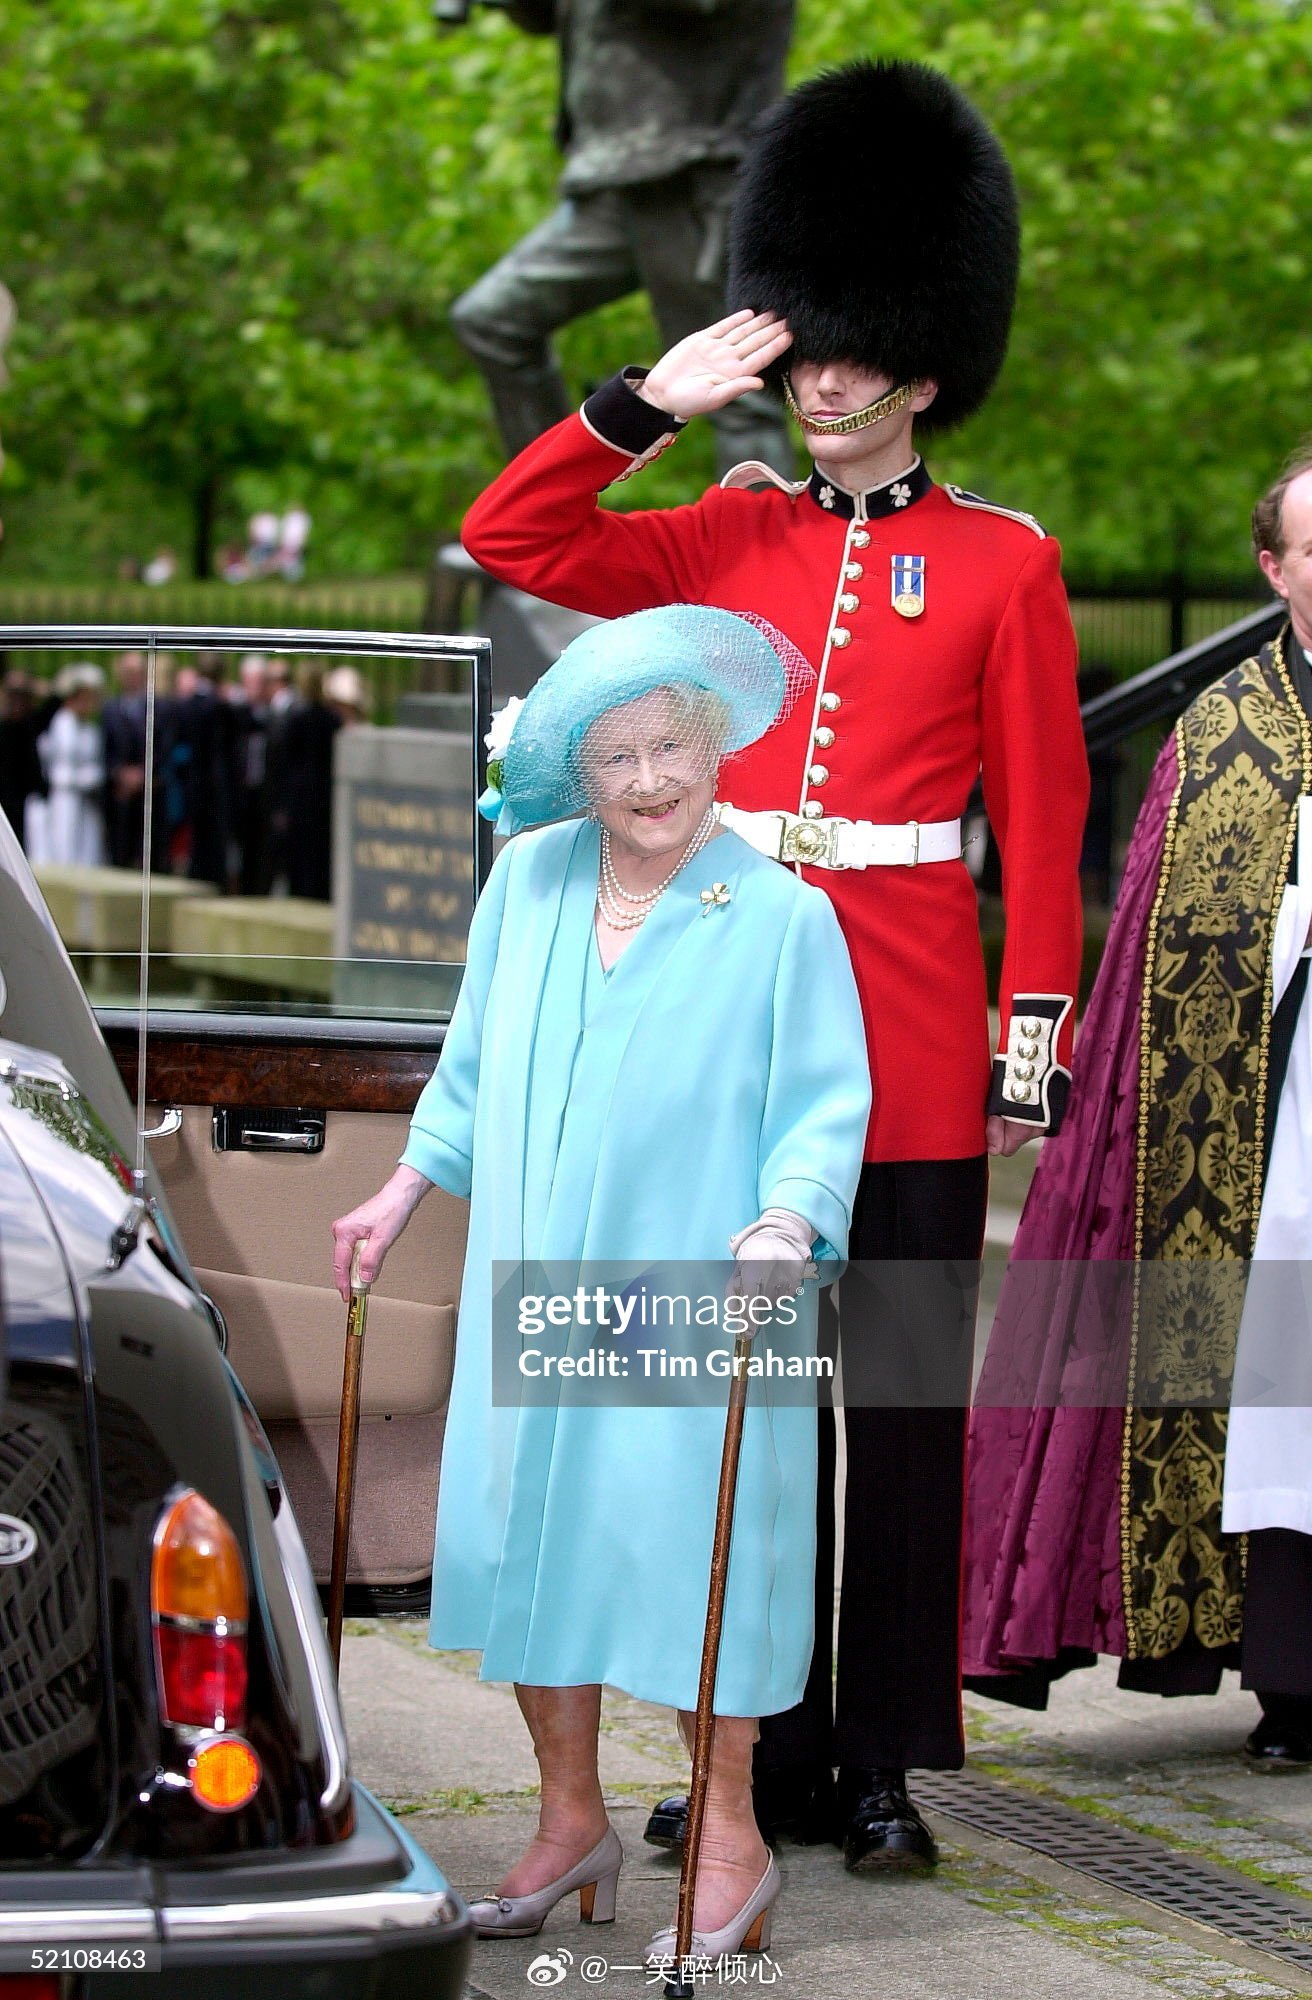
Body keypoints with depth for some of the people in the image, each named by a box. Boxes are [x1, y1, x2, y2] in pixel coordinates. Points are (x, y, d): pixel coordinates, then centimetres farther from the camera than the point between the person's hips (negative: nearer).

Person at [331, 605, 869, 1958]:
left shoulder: (783, 916, -8)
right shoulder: (529, 880, 5)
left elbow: (826, 1102, -9)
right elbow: (474, 1065, 17)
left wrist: (785, 1220, -25)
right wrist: (403, 1196, 16)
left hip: (692, 1305, -5)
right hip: (532, 1292, 5)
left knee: (687, 1540, -4)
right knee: (525, 1530, 9)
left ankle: (731, 1839, 10)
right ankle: (570, 1820, 24)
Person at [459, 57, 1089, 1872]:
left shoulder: (1003, 563, 2)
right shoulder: (728, 537, 10)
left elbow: (1043, 819, 0)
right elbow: (506, 540, 6)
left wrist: (1035, 1032, -5)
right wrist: (656, 399, -2)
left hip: (913, 1034, -3)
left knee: (904, 1398, 2)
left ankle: (886, 1760, 11)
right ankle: (763, 1750, 16)